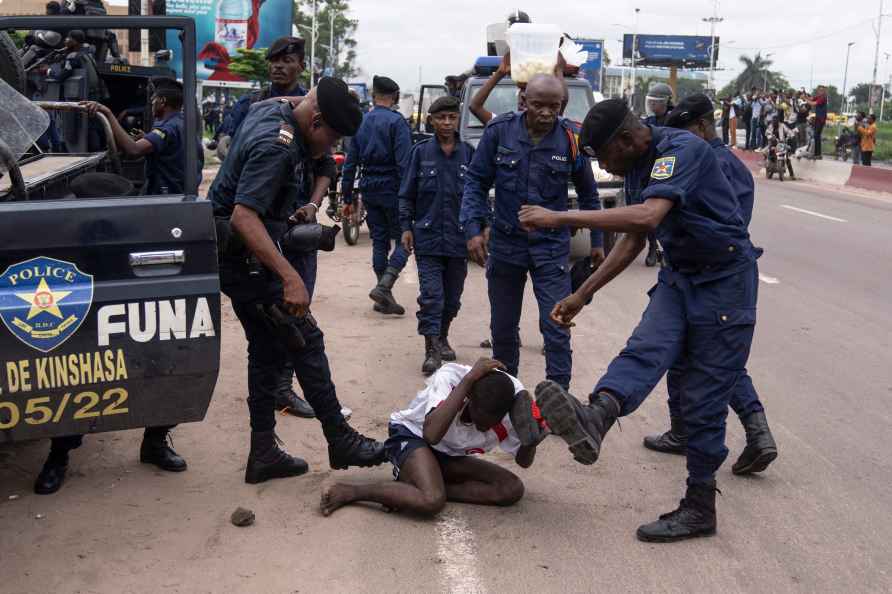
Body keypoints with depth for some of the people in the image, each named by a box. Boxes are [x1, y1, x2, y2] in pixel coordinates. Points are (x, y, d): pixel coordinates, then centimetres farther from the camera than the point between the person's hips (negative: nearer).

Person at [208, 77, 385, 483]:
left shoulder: (274, 108, 5)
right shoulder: (275, 145, -26)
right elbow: (244, 218, -35)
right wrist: (290, 277, -39)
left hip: (239, 255, 10)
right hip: (245, 256, -10)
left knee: (267, 349, 12)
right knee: (305, 341, -4)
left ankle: (263, 453, 18)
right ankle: (340, 441, 6)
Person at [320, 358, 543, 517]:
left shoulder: (512, 403, -19)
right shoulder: (450, 377, -31)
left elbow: (523, 462, -6)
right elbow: (431, 434, -47)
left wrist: (530, 441, -30)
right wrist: (468, 379, -45)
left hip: (450, 455, 6)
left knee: (513, 490, -13)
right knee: (431, 501, -34)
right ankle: (349, 491, -17)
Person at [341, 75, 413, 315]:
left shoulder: (361, 122, 11)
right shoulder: (396, 121, -8)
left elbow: (350, 163, 13)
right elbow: (404, 163, -16)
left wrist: (348, 198, 17)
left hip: (369, 190, 6)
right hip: (392, 189, -6)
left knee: (379, 242, 12)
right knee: (403, 241, 0)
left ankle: (385, 298, 13)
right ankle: (383, 286, -18)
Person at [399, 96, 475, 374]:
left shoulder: (468, 153, 3)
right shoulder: (421, 152, 1)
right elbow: (407, 194, 5)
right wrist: (406, 227, -1)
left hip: (459, 238, 2)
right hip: (428, 237, -2)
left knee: (452, 295, 13)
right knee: (431, 295, -7)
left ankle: (442, 338, 33)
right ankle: (432, 350, -3)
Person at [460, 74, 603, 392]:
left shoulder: (571, 138, -6)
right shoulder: (499, 131, -7)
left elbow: (588, 194, 7)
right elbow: (476, 181, 0)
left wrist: (597, 240, 11)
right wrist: (473, 228, -11)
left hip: (552, 247, -1)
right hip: (505, 243, 1)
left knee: (556, 329, -6)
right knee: (503, 327, 14)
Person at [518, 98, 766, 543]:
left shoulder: (681, 150, -22)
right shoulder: (639, 168, 7)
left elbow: (647, 217, -39)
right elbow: (633, 241, 16)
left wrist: (561, 218, -38)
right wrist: (581, 296, 12)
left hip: (725, 280, -8)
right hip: (680, 276, 8)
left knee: (703, 399, -4)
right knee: (645, 349, -21)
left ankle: (699, 508, 6)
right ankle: (595, 418, -47)